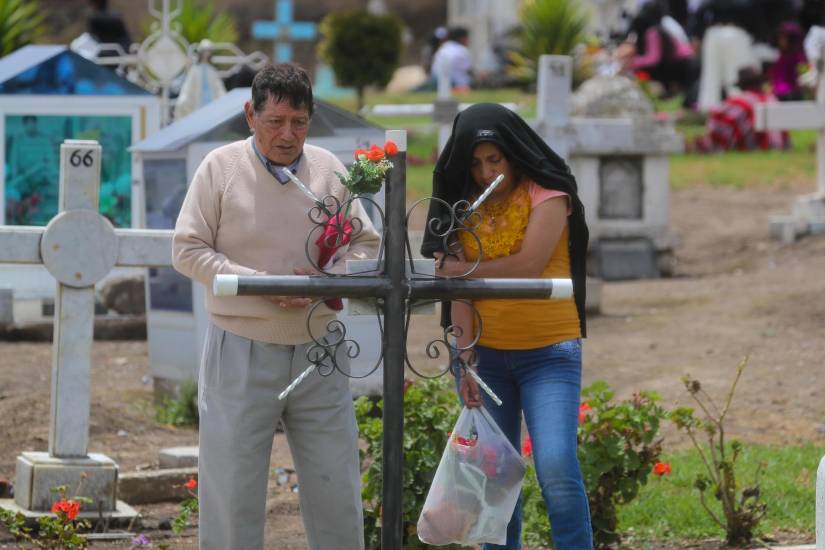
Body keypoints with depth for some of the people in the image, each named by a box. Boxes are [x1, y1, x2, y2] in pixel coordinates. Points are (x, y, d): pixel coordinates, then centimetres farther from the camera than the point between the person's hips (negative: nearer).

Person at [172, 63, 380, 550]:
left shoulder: (330, 170, 5)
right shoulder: (221, 168, -3)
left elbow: (365, 244, 11)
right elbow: (188, 250, -4)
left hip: (319, 347, 2)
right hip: (242, 352, -2)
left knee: (336, 486, 6)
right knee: (232, 486, 3)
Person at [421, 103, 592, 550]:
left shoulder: (547, 194, -5)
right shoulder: (464, 203, 7)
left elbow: (528, 265, -17)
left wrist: (461, 270, -5)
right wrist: (466, 359, -9)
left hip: (548, 350, -4)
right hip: (484, 351, 4)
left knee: (556, 467, -17)